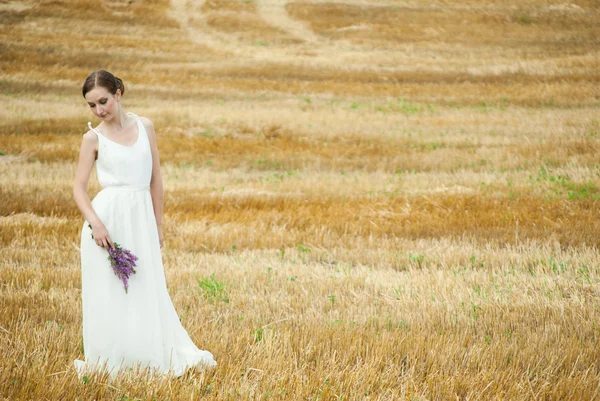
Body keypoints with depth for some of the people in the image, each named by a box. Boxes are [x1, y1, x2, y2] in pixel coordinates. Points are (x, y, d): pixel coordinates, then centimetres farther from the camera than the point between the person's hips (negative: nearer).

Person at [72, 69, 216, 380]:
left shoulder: (144, 127, 4)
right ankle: (107, 362, 14)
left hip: (141, 217, 2)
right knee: (108, 292, 4)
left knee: (148, 290, 8)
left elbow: (155, 179, 9)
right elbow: (79, 187, -4)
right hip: (107, 216, -2)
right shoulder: (93, 138, -2)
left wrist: (158, 224, 10)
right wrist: (95, 223, -19)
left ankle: (164, 355, 17)